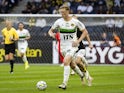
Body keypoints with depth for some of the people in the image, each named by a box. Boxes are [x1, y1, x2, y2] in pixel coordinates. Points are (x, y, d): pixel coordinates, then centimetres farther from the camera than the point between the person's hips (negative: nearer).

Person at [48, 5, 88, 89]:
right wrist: (51, 34, -17)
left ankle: (65, 83, -25)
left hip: (72, 45, -5)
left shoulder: (75, 21, -10)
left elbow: (85, 32, -2)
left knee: (66, 61, -24)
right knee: (71, 64, 16)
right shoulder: (59, 21, -3)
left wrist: (78, 41, -14)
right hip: (63, 46, 5)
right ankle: (81, 75, 44)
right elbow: (50, 30, 8)